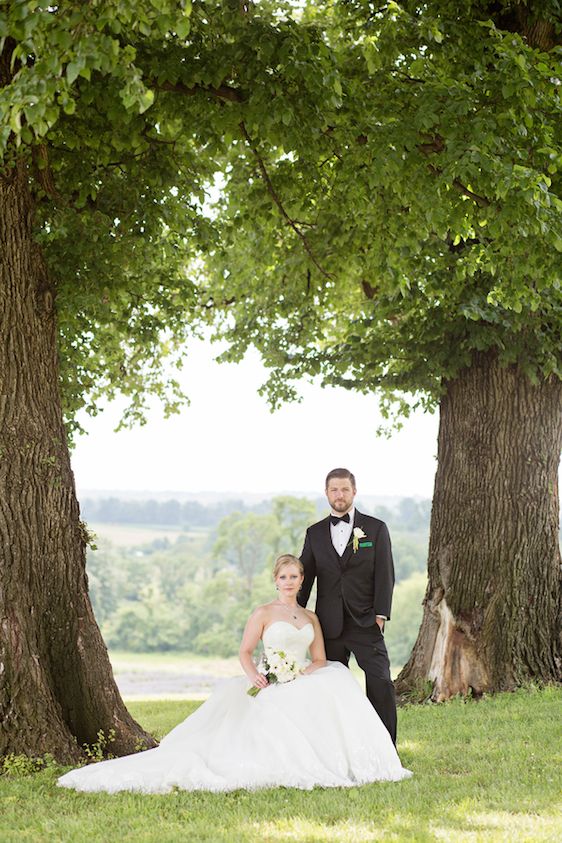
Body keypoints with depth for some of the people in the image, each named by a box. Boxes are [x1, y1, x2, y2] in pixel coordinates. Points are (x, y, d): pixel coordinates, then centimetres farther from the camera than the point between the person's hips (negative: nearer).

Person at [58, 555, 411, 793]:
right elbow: (245, 652, 0)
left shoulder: (311, 618, 16)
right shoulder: (264, 613, 3)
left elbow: (320, 659, 12)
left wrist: (305, 674, -10)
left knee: (335, 688, -25)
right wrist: (254, 675, -20)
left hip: (305, 686, 4)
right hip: (271, 689, -4)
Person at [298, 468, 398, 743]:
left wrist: (380, 615, -8)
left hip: (365, 623, -3)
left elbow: (385, 575, 0)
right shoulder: (315, 533, 12)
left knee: (380, 683, -10)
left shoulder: (375, 528, 4)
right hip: (329, 625, 3)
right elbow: (304, 577, 13)